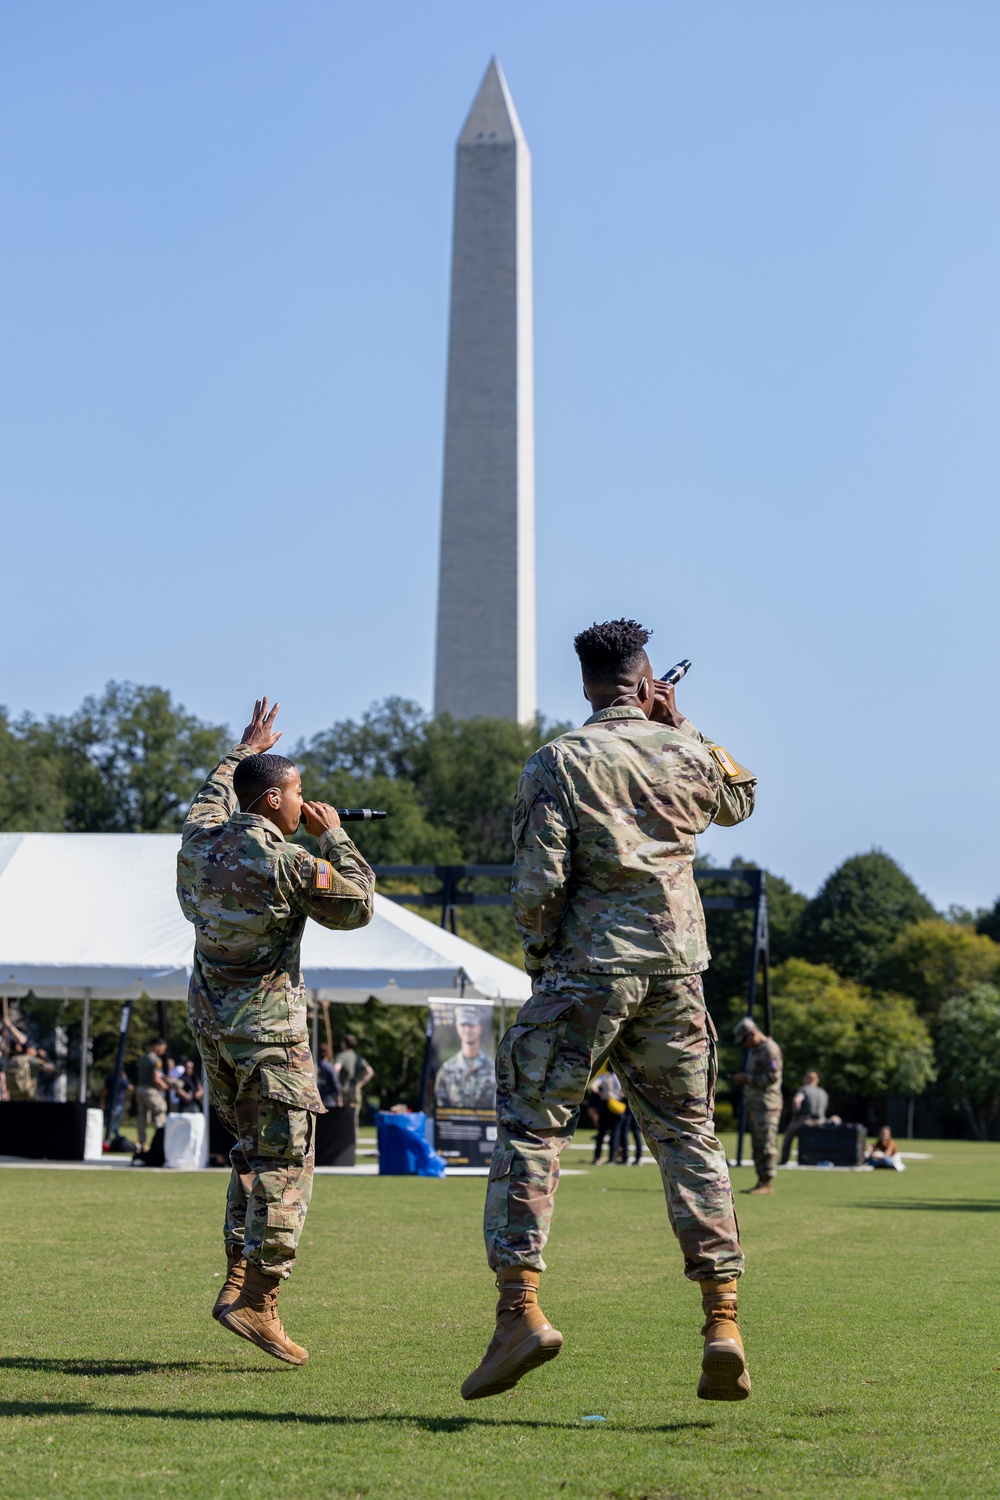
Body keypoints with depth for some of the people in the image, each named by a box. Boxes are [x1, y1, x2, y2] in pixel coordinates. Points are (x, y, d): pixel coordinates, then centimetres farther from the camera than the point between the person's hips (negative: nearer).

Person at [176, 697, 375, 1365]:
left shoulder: (199, 840, 5)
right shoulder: (285, 862, -17)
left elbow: (212, 797, 30)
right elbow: (358, 905, -6)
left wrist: (246, 750, 44)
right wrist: (335, 836, 3)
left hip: (210, 1015, 8)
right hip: (268, 1025, -8)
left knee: (252, 1149, 17)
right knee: (285, 1160, -5)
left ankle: (238, 1281, 13)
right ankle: (258, 1302, -10)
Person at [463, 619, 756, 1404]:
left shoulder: (558, 763, -5)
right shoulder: (687, 754, 7)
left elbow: (539, 884, -10)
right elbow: (740, 799, 30)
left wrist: (539, 957, 6)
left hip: (587, 969, -4)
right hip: (676, 970, 4)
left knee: (530, 1127, 2)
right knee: (689, 1133, 10)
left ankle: (521, 1308, -10)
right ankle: (723, 1320, 2)